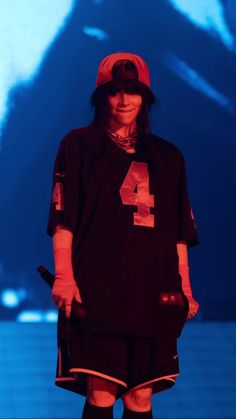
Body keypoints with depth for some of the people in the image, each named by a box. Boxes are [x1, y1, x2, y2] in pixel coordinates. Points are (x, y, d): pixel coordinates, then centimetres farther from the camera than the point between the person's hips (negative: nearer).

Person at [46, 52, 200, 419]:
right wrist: (64, 275, -11)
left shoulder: (167, 157, 17)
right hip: (97, 289, -3)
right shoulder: (79, 145, 7)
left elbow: (180, 232, 17)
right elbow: (63, 218, -1)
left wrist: (184, 287, 11)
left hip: (153, 292, 3)